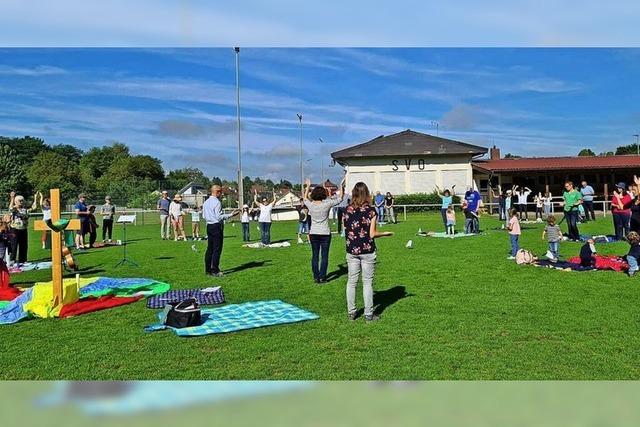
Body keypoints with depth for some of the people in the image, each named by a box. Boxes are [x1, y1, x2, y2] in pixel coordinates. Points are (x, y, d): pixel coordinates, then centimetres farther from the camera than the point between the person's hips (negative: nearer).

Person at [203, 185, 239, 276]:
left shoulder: (206, 202, 13)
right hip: (217, 226, -9)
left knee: (209, 248, 12)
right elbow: (219, 216, -19)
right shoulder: (217, 202, -14)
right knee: (217, 249, -4)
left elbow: (204, 216, 18)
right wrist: (230, 215, -17)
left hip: (209, 226, 9)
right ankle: (215, 271, -4)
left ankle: (208, 269, 16)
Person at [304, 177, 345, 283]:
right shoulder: (327, 204, -12)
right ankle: (322, 277, 4)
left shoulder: (310, 205, -5)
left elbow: (305, 198, 19)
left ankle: (316, 277, 12)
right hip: (325, 234, -2)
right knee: (324, 256, 3)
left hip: (313, 234, 3)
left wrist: (308, 186, 29)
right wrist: (342, 186, 12)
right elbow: (340, 198, 1)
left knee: (315, 256, 8)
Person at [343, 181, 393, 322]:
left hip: (352, 250, 3)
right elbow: (372, 234, -11)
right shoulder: (371, 211, -9)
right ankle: (368, 315, 10)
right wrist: (386, 233, 4)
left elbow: (346, 230, 3)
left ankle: (351, 313, 18)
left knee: (351, 281, 11)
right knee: (367, 283, 5)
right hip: (367, 251, -3)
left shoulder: (347, 210, -1)